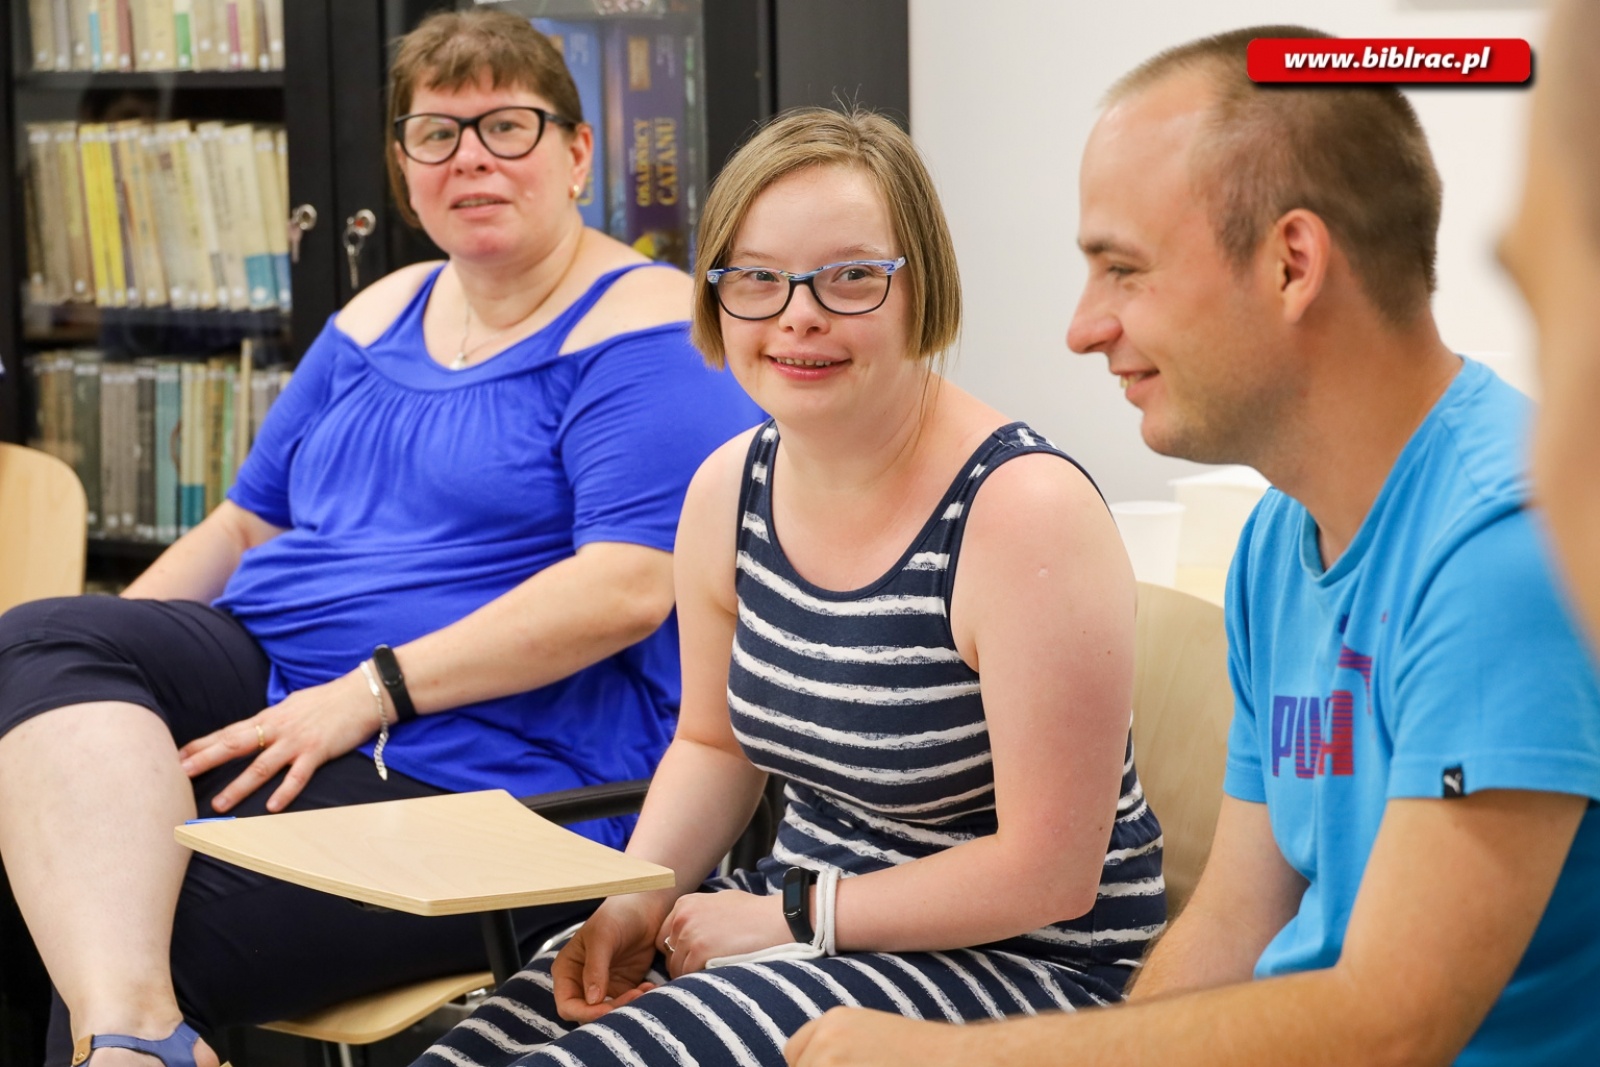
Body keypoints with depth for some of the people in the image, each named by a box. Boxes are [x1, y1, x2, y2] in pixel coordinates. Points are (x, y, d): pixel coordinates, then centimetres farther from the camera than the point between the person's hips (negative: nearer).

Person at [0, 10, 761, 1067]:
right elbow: (248, 526, 26)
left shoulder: (643, 325, -5)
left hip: (472, 776, -7)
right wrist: (109, 651, 8)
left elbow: (627, 589, -17)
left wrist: (372, 692, -21)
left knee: (162, 936, -28)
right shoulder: (380, 316, 20)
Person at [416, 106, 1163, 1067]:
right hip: (796, 909, 7)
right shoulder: (730, 490, 2)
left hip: (1026, 962, -7)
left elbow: (1050, 875, -18)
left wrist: (799, 917, -15)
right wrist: (634, 902, 1)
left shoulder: (1024, 509, -20)